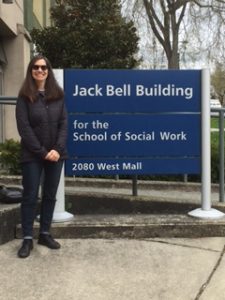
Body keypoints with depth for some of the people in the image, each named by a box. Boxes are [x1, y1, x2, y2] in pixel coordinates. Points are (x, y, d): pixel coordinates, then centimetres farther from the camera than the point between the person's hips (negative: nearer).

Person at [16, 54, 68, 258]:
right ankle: (27, 239, 8)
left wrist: (57, 149, -11)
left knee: (50, 195, 10)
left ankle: (45, 234, 22)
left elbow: (64, 123, 2)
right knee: (30, 196, 1)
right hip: (32, 155, -3)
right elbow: (24, 127, -9)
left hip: (56, 154, 3)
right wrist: (42, 152, -15)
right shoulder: (25, 96, -3)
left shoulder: (58, 95, 6)